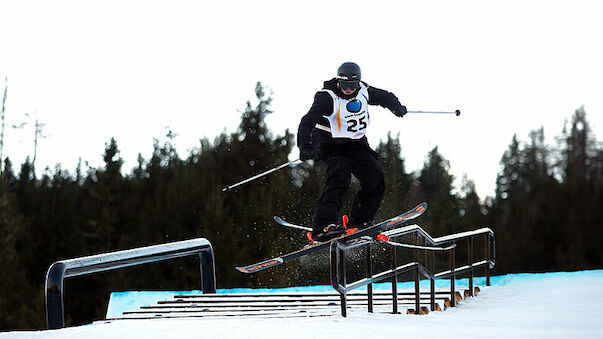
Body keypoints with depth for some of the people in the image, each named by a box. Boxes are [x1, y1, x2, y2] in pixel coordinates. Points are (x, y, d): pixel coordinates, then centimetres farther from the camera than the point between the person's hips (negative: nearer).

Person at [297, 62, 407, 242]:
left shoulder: (364, 92, 0)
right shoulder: (328, 97, -18)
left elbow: (385, 97, 21)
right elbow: (307, 122, -28)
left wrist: (397, 107, 2)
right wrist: (305, 148, -41)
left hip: (358, 145, 6)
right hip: (334, 146, -6)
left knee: (376, 179, -9)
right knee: (339, 179, -28)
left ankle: (358, 223, 4)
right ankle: (322, 226, -37)